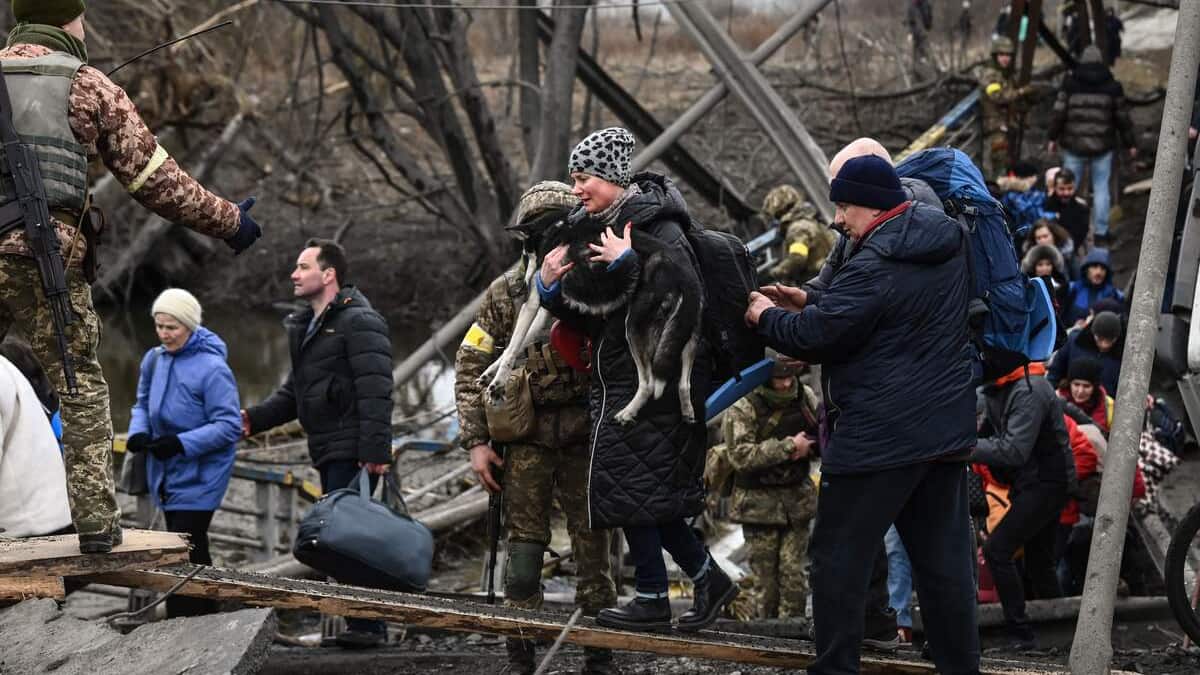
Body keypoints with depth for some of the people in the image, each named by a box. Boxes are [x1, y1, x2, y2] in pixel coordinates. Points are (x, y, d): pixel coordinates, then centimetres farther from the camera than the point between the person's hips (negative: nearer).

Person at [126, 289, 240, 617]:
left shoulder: (212, 368, -18)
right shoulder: (154, 360, 4)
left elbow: (229, 426, -18)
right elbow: (143, 403, 18)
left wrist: (181, 443, -25)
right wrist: (138, 432, -4)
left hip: (198, 477, -8)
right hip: (166, 474, 8)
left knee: (184, 555, -12)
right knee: (193, 553, 16)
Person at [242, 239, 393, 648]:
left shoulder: (359, 322, -10)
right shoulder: (306, 326, 21)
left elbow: (375, 391, -18)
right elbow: (295, 391, 26)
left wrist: (375, 451, -25)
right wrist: (256, 418, 10)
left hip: (353, 453, -10)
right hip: (328, 452, 10)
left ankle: (366, 624, -10)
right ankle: (365, 623, 14)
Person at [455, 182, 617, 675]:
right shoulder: (506, 293, 0)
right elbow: (470, 369, 2)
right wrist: (476, 443, -5)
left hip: (585, 433, 1)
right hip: (526, 435, -1)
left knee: (593, 543, 3)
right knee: (524, 542, -1)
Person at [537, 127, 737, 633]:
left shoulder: (658, 229, -13)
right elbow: (586, 320, 15)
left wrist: (627, 263, -28)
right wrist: (551, 288, -3)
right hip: (618, 379, 9)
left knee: (632, 488, -7)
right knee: (648, 494, 10)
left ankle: (652, 599, 2)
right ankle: (709, 579, 21)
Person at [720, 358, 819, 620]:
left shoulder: (805, 397, 2)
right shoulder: (742, 407, -13)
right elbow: (740, 455, -23)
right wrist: (790, 447, -23)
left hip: (797, 498, 3)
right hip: (759, 502, -3)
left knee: (794, 572, 0)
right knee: (765, 575, 2)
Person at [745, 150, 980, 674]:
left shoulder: (875, 265, -20)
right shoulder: (945, 243, 10)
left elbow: (815, 337, -18)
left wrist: (767, 317, 2)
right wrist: (813, 302, 14)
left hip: (879, 437, -9)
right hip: (947, 429, 9)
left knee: (839, 556, 2)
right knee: (943, 557, 11)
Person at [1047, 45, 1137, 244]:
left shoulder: (1069, 83, -2)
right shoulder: (1112, 86, 1)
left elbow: (1059, 113, -4)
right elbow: (1123, 117, 5)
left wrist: (1053, 138, 6)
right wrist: (1130, 144, 14)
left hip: (1074, 146, 0)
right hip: (1102, 146, 0)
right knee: (1101, 188, 7)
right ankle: (1101, 232, 7)